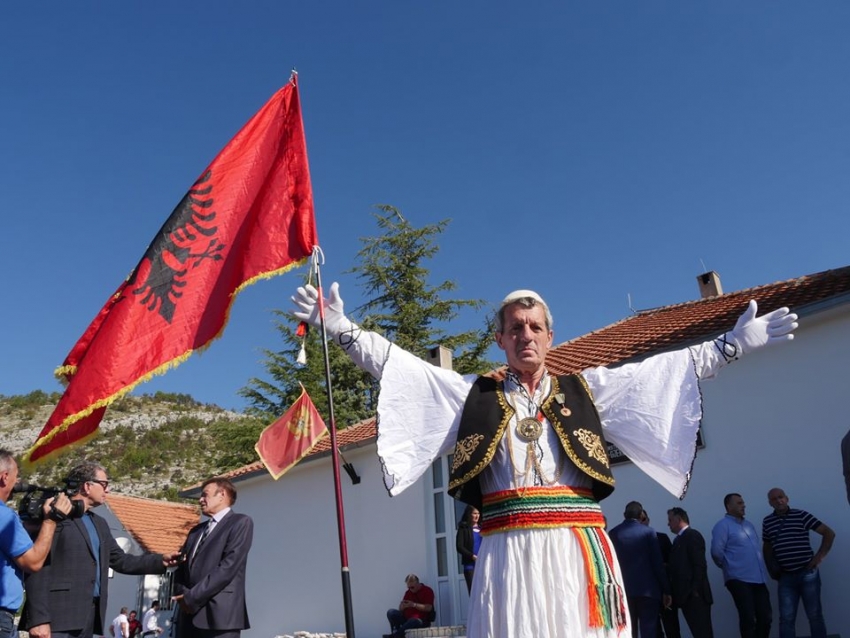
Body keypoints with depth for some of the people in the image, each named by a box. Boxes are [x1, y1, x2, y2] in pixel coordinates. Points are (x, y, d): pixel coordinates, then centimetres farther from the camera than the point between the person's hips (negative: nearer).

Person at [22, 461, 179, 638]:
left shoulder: (99, 524, 19)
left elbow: (121, 561, 22)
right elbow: (38, 569, -12)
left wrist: (160, 561, 9)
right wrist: (39, 618, -18)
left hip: (90, 615, 8)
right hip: (59, 616, -8)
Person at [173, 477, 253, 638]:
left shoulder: (240, 522, 0)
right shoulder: (197, 530, 24)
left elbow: (228, 566, -11)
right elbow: (181, 566, 17)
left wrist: (193, 597, -11)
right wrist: (183, 595, -3)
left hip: (219, 614, -7)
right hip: (189, 615, 7)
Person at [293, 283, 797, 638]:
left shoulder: (585, 388, 15)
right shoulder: (474, 394, 13)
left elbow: (666, 370, 11)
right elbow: (399, 365, 7)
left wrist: (733, 344, 6)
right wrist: (343, 329, -2)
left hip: (579, 549, 1)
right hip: (509, 552, 0)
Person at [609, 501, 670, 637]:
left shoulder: (613, 533, 4)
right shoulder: (648, 531, -3)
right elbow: (657, 563, -4)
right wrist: (666, 590, 1)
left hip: (623, 590, 2)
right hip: (647, 589, -2)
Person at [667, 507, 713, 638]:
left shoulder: (692, 535, -6)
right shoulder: (679, 539, 20)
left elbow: (700, 565, -14)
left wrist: (695, 590, -19)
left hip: (695, 596, -8)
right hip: (685, 595, 8)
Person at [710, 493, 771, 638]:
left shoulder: (748, 524, 18)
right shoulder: (723, 525, -7)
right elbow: (717, 552, -14)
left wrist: (762, 571, 15)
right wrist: (729, 566, 1)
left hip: (758, 578, 7)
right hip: (739, 579, -7)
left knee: (765, 617, 6)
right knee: (748, 619, -6)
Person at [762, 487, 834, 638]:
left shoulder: (801, 515, -3)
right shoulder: (767, 522, 6)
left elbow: (829, 533, -1)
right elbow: (767, 547, 19)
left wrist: (819, 556, -6)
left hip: (808, 573, -2)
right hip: (785, 577, 2)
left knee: (814, 615, 5)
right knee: (786, 618, 1)